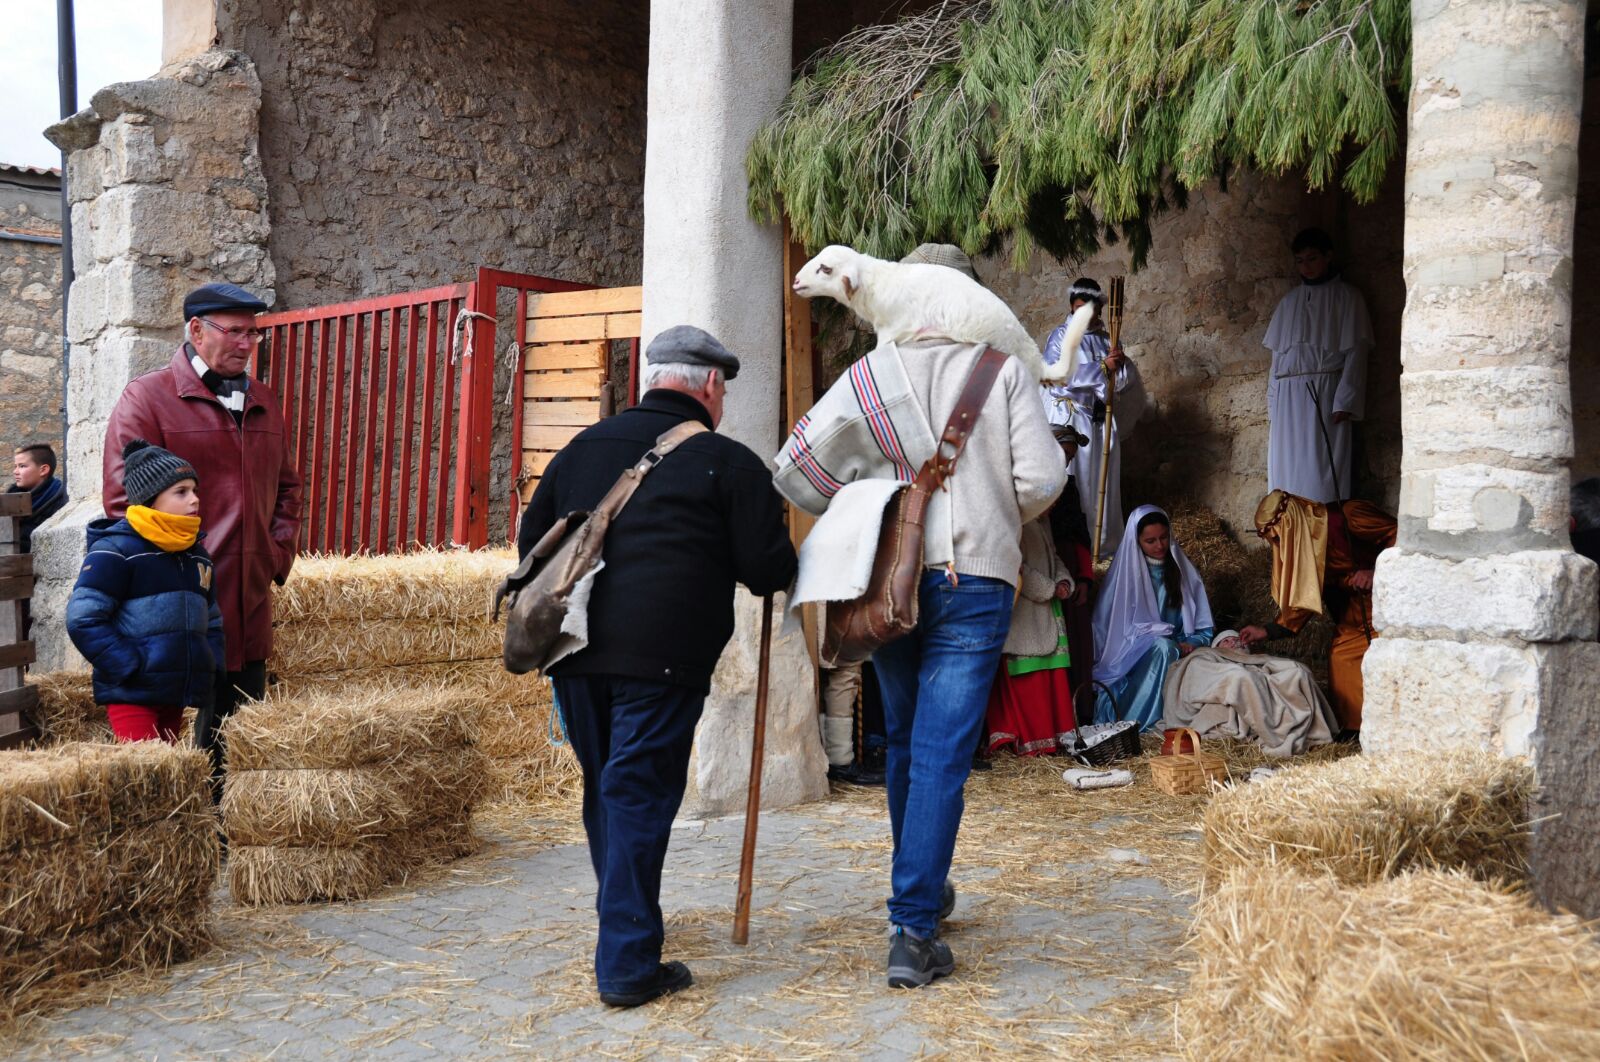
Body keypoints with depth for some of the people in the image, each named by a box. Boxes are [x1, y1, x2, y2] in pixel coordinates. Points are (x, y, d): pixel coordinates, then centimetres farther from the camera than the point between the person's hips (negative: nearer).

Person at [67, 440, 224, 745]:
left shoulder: (196, 554, 14)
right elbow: (83, 619, -15)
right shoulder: (115, 549, -10)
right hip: (132, 694, -7)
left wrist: (210, 666, 7)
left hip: (176, 694, 7)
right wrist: (130, 667, -18)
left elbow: (211, 621, 23)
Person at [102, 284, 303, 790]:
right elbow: (124, 500, -10)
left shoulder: (262, 401, 16)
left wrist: (280, 549, 10)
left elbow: (286, 484, 24)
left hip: (251, 598, 7)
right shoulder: (147, 398, -6)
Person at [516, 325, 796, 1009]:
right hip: (662, 658, -5)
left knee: (603, 788, 19)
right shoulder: (728, 462, -1)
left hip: (574, 651, 5)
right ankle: (628, 965, 2)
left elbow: (531, 542, 20)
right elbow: (770, 572, -3)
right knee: (640, 796, 0)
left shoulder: (585, 445, 15)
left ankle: (624, 920, 36)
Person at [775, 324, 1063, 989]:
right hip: (973, 579, -2)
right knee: (942, 755, -3)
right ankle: (912, 929, -7)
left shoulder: (871, 373, 3)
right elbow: (1042, 479, -6)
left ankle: (922, 889, 36)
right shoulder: (1003, 369, 0)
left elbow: (794, 471, -1)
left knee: (905, 740, 20)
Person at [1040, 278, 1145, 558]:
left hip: (1100, 420, 4)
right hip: (1069, 417, -4)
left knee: (1100, 481, 5)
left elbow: (1128, 380, 9)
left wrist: (1121, 362, -13)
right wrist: (1102, 369, -15)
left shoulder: (1107, 340, 14)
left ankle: (1102, 544, 10)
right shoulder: (1061, 335, 2)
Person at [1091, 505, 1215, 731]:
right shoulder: (1124, 573, 5)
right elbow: (1104, 628, 2)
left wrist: (1190, 645, -9)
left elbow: (1203, 631, 11)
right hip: (1130, 659, -2)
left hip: (1178, 654, 3)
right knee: (1161, 646, -35)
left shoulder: (1184, 572, 13)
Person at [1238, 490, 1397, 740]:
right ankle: (1352, 729, 5)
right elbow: (1303, 600, 10)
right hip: (1353, 612, 8)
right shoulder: (1301, 546, 4)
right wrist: (1266, 631, 6)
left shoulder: (1348, 517, -20)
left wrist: (1375, 571, -26)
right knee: (1342, 660, -1)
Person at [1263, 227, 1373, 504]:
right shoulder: (1289, 301, 20)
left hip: (1325, 395, -5)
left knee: (1321, 472, -11)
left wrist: (1344, 403, -13)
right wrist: (1272, 408, 10)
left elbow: (1355, 353, -1)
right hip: (1288, 399, 5)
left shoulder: (1346, 297, 7)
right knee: (1285, 472, 1)